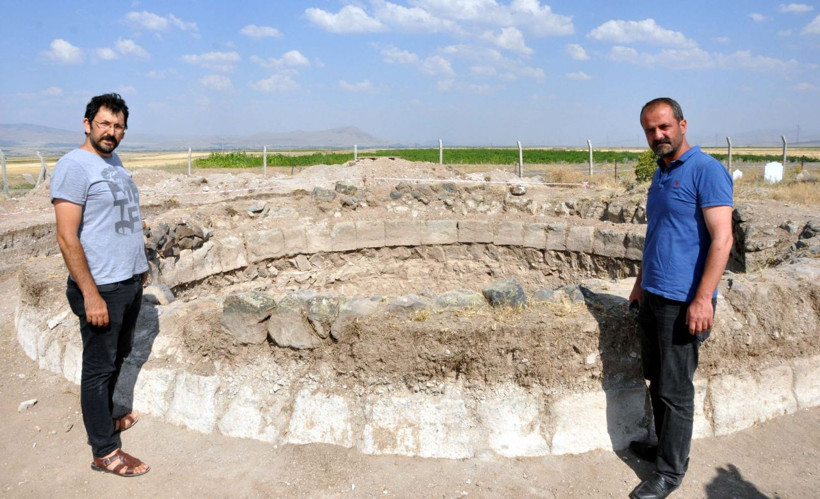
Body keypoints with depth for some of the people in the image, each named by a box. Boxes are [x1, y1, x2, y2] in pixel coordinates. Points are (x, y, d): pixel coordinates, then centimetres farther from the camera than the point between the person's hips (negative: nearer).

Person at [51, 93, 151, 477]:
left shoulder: (114, 162, 11)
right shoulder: (74, 165, -15)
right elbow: (67, 237, -20)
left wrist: (139, 265, 21)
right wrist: (91, 295, -22)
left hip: (130, 282, 8)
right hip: (101, 287, -8)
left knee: (118, 357, 21)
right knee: (99, 367, 3)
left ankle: (103, 418, 40)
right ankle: (104, 451, 15)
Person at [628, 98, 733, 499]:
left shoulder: (706, 170, -12)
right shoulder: (660, 175, 14)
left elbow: (722, 239, -18)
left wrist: (703, 299, -23)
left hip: (682, 302, -8)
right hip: (653, 297, 8)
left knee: (675, 390, 2)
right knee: (657, 382, 17)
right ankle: (665, 447, 34)